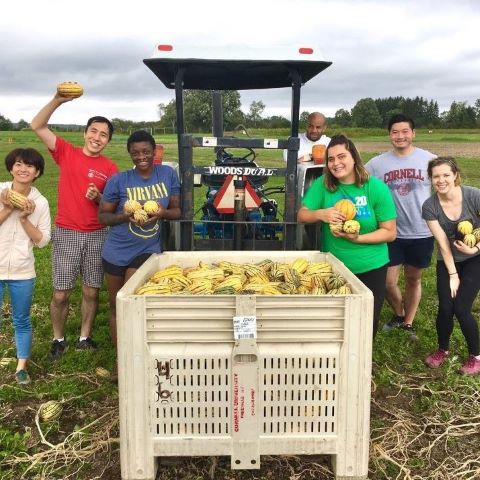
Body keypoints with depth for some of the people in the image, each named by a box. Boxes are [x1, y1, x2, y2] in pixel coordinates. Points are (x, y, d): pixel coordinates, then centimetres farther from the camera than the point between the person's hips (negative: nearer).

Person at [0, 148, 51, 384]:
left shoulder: (40, 202, -4)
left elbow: (42, 240, -5)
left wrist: (24, 218, -15)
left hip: (22, 272, 1)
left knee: (21, 321, 13)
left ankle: (21, 367, 28)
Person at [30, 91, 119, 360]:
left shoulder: (110, 169, 1)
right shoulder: (67, 153, 1)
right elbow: (38, 126, -5)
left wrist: (98, 198, -17)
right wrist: (58, 100, -17)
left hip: (96, 235, 1)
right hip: (66, 233, -1)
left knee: (91, 292, 9)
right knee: (61, 294, 3)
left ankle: (85, 337, 26)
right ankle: (59, 340, 23)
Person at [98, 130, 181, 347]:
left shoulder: (168, 174, -4)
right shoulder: (118, 180, -9)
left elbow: (177, 211, 3)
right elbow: (103, 216, -3)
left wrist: (164, 212, -20)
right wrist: (125, 216, -23)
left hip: (148, 251, -1)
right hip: (117, 252, 1)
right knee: (116, 307, 12)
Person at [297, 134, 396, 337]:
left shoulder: (376, 188, -13)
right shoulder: (322, 184, -7)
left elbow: (390, 232, -10)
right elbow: (301, 215, -4)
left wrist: (358, 238, -24)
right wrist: (321, 214, -25)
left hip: (370, 268, -1)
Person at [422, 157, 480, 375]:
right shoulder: (430, 206, -16)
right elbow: (442, 242, -12)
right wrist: (452, 274, -9)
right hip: (447, 262, 2)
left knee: (461, 308, -9)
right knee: (445, 308, -5)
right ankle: (442, 350, 23)